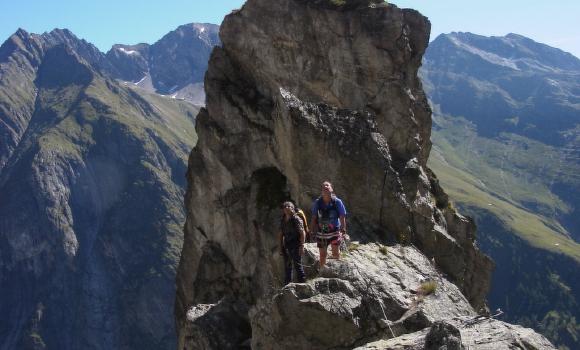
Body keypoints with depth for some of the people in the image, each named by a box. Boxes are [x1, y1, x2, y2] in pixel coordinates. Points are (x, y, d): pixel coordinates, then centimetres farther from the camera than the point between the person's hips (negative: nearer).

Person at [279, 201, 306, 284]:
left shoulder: (296, 219, -9)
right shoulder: (283, 220, 9)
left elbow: (302, 233, -12)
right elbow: (281, 234, 16)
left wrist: (302, 246, -17)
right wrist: (281, 247, 14)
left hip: (295, 244, -6)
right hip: (286, 245, 6)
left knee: (297, 264, -7)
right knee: (287, 265, 10)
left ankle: (302, 282, -1)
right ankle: (287, 284, 18)